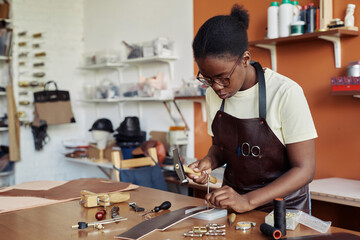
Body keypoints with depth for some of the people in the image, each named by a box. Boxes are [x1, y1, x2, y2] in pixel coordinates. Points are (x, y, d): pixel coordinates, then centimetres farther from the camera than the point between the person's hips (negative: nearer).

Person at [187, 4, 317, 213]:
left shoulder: (286, 94, -16)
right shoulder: (214, 95, 0)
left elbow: (304, 170, -15)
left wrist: (248, 201, -26)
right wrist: (210, 161, -7)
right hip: (232, 201, 2)